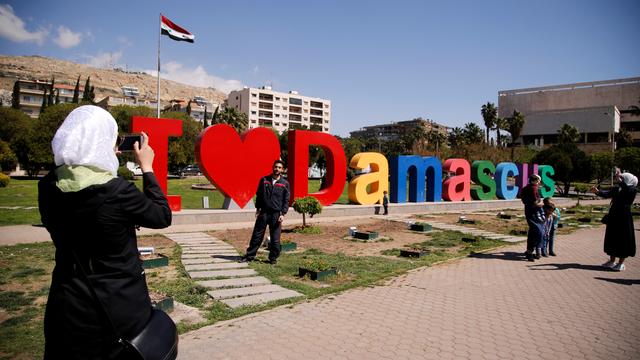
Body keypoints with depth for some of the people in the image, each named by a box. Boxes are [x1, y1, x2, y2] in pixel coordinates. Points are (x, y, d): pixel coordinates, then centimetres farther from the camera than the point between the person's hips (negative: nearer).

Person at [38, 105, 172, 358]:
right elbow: (163, 217, -8)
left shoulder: (48, 187, -7)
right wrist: (147, 167, -2)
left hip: (67, 303, 5)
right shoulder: (118, 191, -24)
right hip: (120, 305, -4)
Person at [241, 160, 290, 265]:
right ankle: (250, 255, 19)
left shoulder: (285, 184, 3)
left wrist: (283, 214, -5)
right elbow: (259, 195, 11)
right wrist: (258, 209, 4)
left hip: (276, 214, -1)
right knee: (257, 235, 7)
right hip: (263, 213, 1)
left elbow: (286, 200, 3)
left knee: (275, 239, 4)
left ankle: (273, 258, 19)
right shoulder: (264, 180, 6)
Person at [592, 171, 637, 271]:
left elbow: (627, 190, -29)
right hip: (613, 218, 6)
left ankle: (621, 263, 13)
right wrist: (598, 191, -21)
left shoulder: (633, 190, -7)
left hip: (624, 218, -6)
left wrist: (620, 181, -41)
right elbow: (607, 193, -2)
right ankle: (612, 261, 24)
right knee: (612, 239, 12)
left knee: (623, 240, 3)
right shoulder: (616, 189, 9)